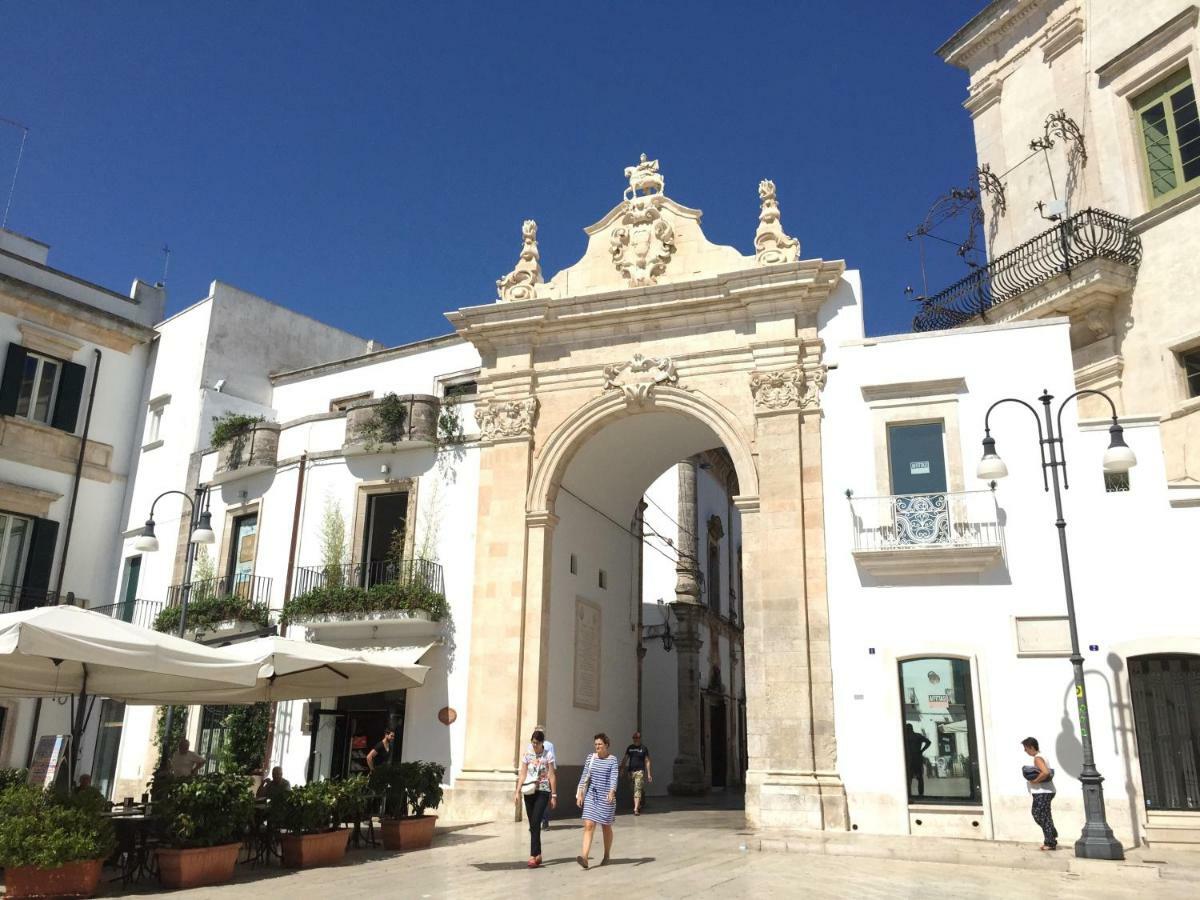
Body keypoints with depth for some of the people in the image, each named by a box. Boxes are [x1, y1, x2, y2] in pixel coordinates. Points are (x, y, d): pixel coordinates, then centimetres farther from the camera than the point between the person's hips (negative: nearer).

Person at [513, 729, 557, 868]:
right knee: (533, 825, 9)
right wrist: (518, 791, -2)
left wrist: (554, 795, -4)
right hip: (529, 792, 4)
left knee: (535, 823, -14)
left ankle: (533, 856, -15)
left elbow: (552, 776, -3)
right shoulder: (527, 755, 5)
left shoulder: (548, 755, -5)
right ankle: (538, 854, 20)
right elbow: (522, 774, 7)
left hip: (542, 792, -4)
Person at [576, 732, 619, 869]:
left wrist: (612, 792, -32)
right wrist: (580, 793, 5)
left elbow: (614, 777, -16)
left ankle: (606, 855, 30)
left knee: (606, 827, 10)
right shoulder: (591, 757, 7)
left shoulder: (612, 760, -4)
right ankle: (584, 857, -18)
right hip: (591, 796, 2)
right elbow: (585, 776, 10)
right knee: (588, 825, -10)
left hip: (606, 797, -2)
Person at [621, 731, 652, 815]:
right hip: (631, 771, 5)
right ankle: (638, 806, 25)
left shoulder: (644, 748, 1)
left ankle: (636, 809, -19)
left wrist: (649, 773, -3)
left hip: (640, 771, -4)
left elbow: (647, 761, 1)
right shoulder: (630, 747, 12)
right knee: (633, 790, 10)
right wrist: (622, 770, 7)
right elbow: (625, 759, 14)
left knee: (637, 789, -14)